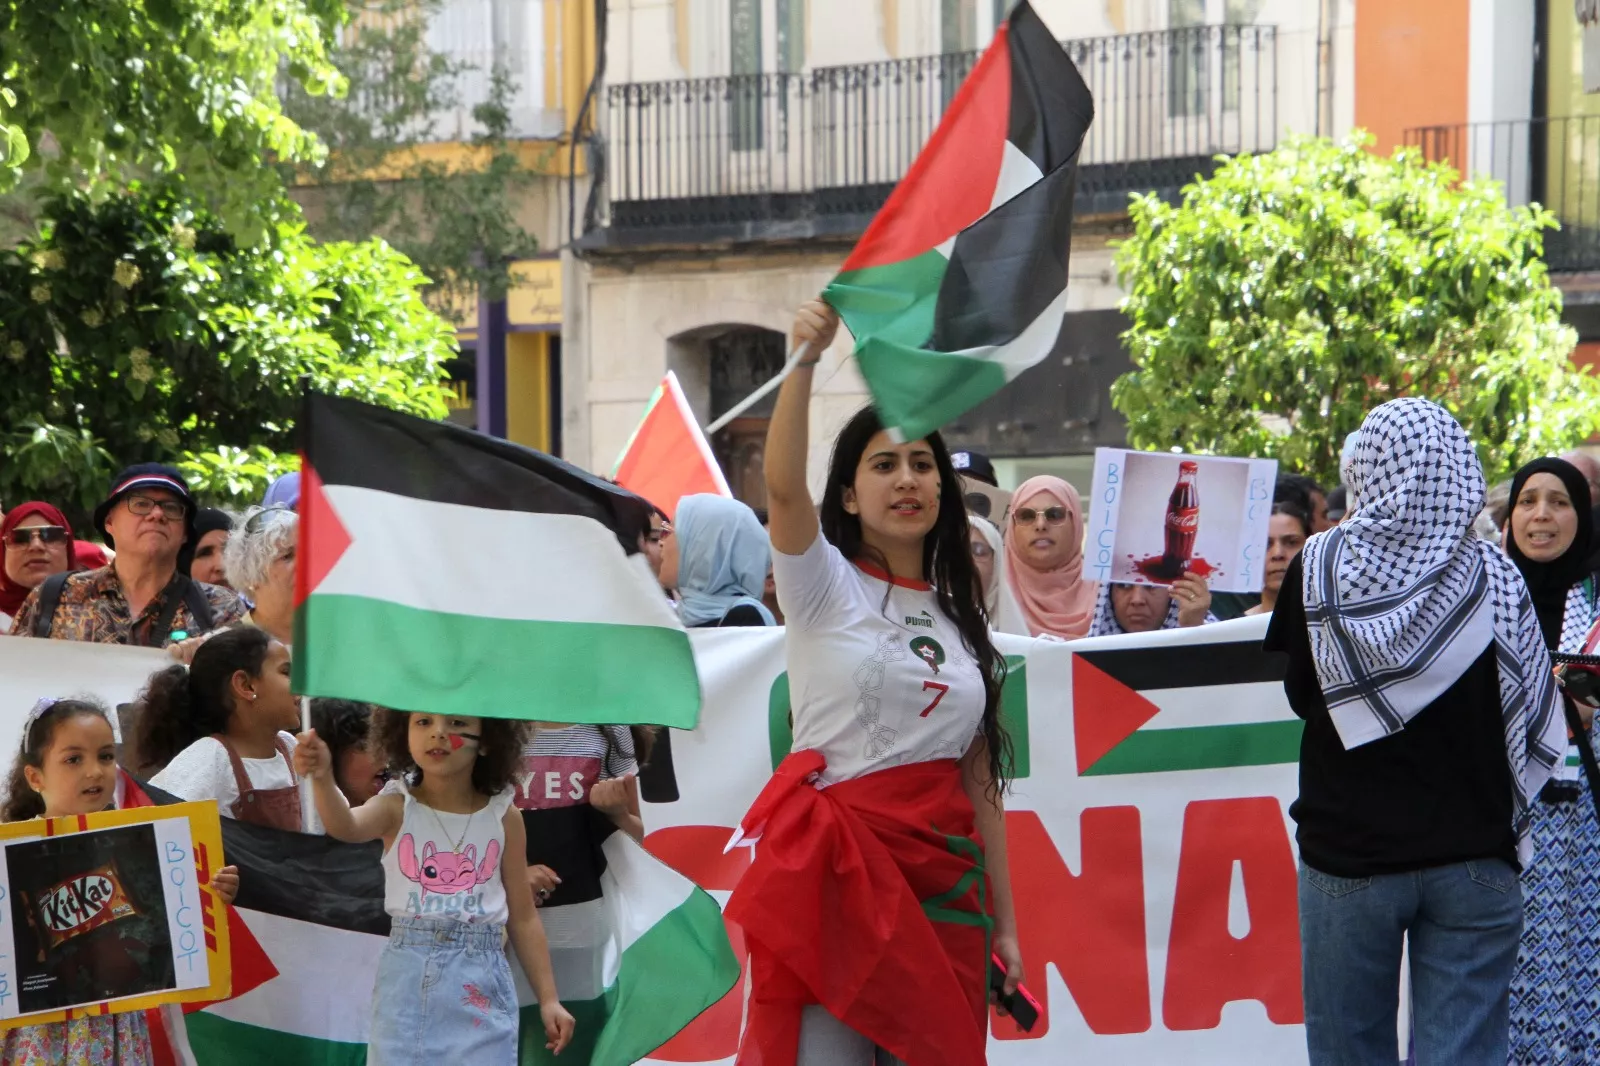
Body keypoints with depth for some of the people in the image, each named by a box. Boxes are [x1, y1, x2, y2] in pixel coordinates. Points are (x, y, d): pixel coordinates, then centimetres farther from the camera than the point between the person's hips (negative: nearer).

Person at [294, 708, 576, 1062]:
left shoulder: (502, 816, 1)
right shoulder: (397, 807, -3)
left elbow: (522, 916, 8)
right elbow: (346, 827, -26)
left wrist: (548, 998, 7)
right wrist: (323, 778, -47)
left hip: (480, 982, 1)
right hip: (408, 979, -1)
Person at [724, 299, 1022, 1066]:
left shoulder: (961, 618, 15)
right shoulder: (826, 586, 1)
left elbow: (980, 778, 14)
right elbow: (783, 485, -21)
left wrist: (1003, 921, 11)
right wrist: (804, 360, -33)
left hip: (941, 871, 5)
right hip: (837, 861, -5)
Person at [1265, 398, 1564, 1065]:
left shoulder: (1319, 569, -5)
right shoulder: (1492, 578, -6)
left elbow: (1301, 696, 5)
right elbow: (1539, 728, -1)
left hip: (1348, 851, 0)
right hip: (1472, 854, 0)